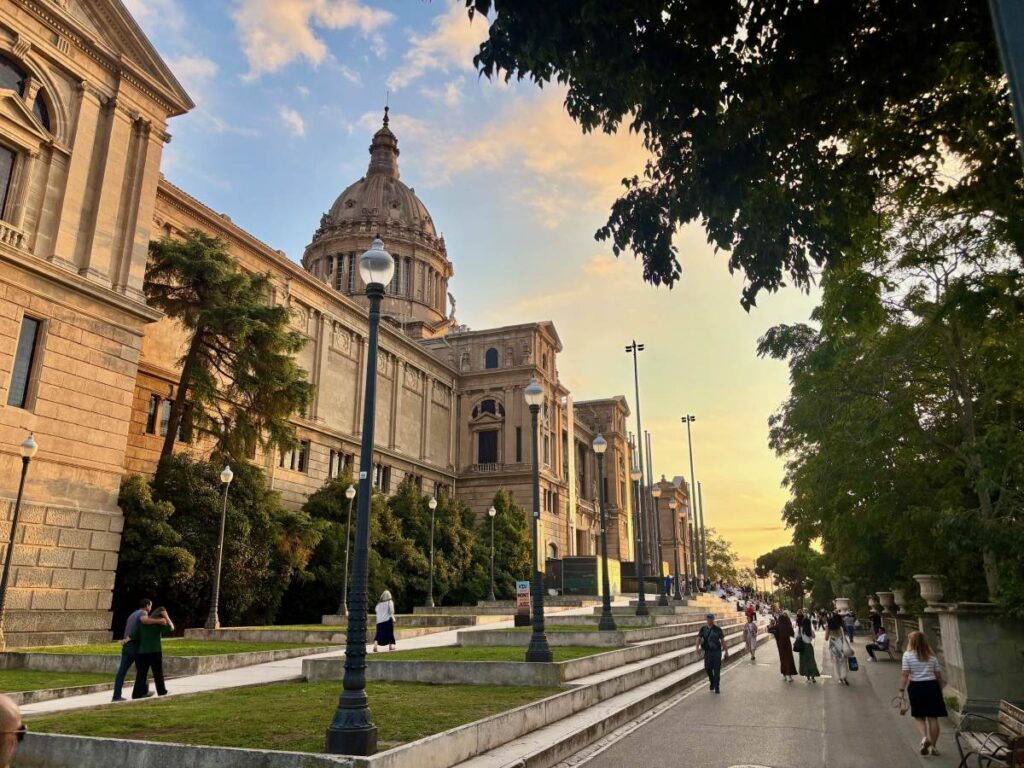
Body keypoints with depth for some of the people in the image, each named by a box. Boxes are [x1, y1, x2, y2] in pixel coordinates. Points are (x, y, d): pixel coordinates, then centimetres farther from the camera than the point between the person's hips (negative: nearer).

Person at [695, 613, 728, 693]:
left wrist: (726, 651, 2)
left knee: (717, 670, -1)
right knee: (708, 668, 5)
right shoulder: (703, 629, 1)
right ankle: (712, 682, 32)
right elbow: (699, 638, -6)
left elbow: (722, 640, 2)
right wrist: (697, 647, -22)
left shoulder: (718, 629, -3)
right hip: (707, 651, 2)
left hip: (717, 651, -2)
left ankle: (717, 687, 12)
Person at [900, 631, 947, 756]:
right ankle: (933, 746, 13)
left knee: (918, 716, 11)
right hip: (932, 686, 2)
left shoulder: (908, 655, -5)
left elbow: (904, 674, -10)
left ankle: (924, 738, -12)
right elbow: (938, 674, 6)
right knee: (933, 717, 8)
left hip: (916, 687, -2)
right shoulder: (932, 655, 5)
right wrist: (941, 686, 22)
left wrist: (901, 690, -6)